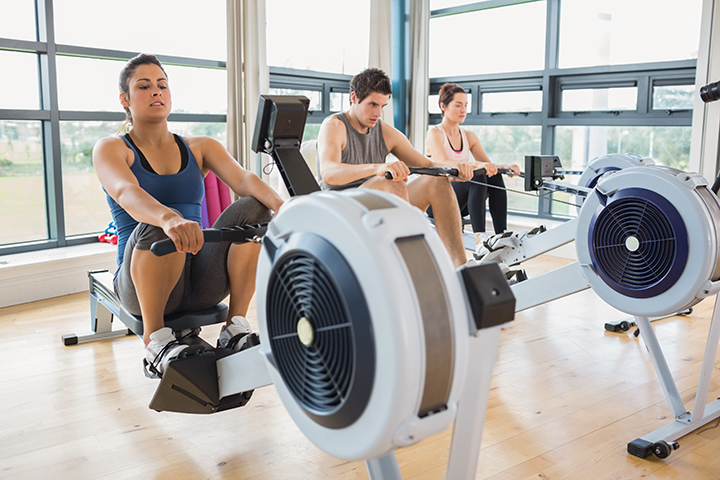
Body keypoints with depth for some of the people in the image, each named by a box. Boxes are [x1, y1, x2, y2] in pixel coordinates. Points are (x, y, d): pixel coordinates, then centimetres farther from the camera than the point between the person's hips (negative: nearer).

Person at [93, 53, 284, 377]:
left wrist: (277, 202, -32)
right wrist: (170, 219, -45)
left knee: (253, 208, -22)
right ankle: (155, 341, -18)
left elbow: (242, 178, -8)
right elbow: (126, 193, -22)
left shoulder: (201, 147, 12)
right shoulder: (111, 150, 2)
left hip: (201, 281, 3)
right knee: (157, 227, -36)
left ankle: (235, 327, -14)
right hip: (140, 283, -3)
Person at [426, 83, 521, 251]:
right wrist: (476, 164, -41)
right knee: (477, 177, -32)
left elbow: (488, 165, 7)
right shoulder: (435, 133, -8)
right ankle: (479, 237, -42)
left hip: (460, 201, 6)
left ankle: (502, 235, -27)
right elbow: (443, 165, -26)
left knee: (495, 176, -21)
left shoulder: (469, 136, 12)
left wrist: (506, 166, -16)